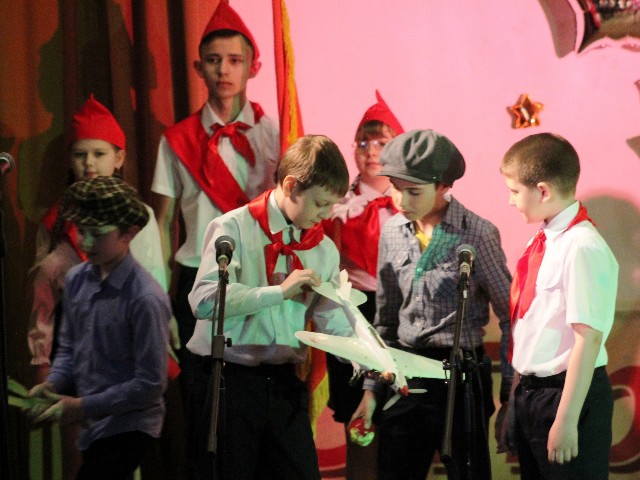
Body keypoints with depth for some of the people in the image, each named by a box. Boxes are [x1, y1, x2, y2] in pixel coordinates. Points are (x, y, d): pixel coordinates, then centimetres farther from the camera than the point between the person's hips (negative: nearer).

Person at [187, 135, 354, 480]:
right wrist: (280, 290, -20)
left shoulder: (324, 250, 10)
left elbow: (334, 325, 3)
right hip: (229, 381, -5)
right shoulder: (234, 228, -6)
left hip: (284, 384, 5)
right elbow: (205, 300, -20)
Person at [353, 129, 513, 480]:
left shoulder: (477, 234, -9)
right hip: (403, 375, 5)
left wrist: (511, 392, -4)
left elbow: (509, 315, -3)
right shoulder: (392, 232, 5)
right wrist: (371, 388, 13)